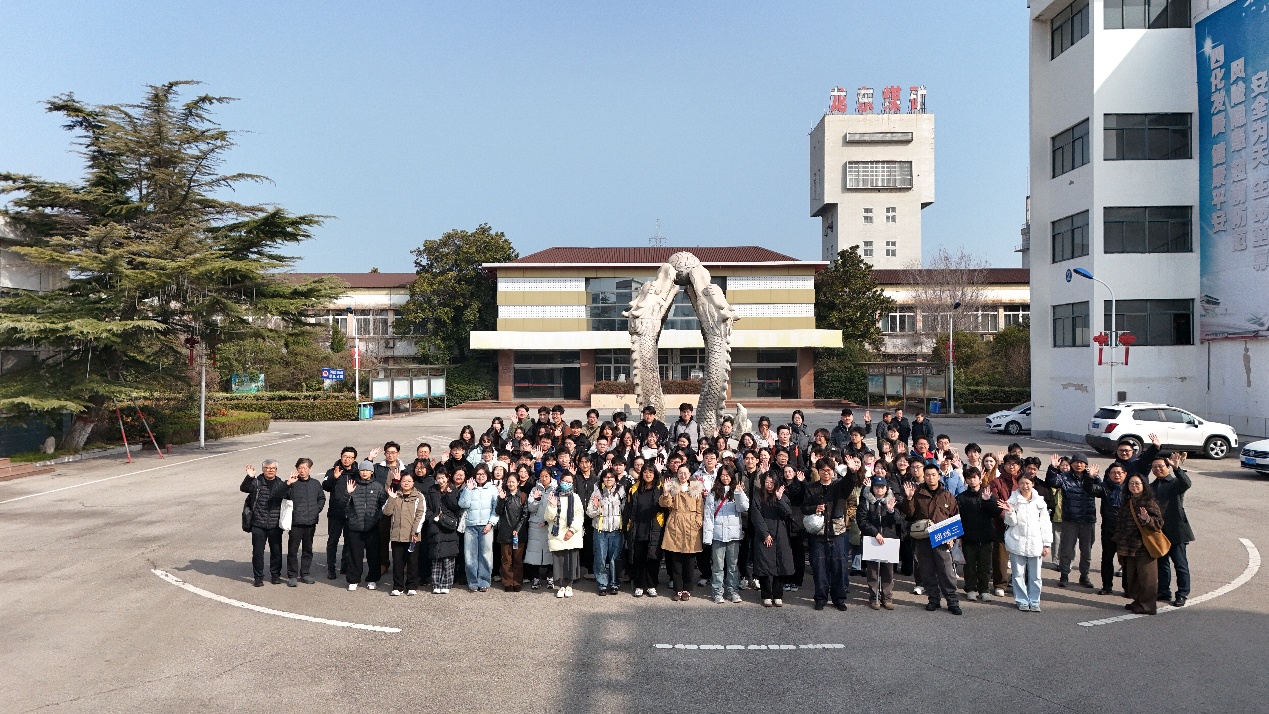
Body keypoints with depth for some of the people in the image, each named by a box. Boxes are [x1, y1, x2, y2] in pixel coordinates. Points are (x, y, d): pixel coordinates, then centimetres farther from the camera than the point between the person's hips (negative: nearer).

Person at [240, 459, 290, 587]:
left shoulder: (280, 483, 8)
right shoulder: (256, 482, 1)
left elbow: (285, 496, -7)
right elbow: (243, 488, -16)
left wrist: (288, 484, -25)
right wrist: (249, 477, -33)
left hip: (275, 525, 2)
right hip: (258, 524, -2)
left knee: (276, 551, 8)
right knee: (258, 551, 2)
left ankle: (275, 574, 23)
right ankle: (258, 577, 13)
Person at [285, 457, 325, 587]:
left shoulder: (315, 483, 7)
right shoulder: (293, 483, -6)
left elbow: (322, 498, 21)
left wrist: (317, 510, 8)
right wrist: (288, 483, -27)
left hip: (311, 522, 4)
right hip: (296, 523, -4)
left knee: (308, 550, 13)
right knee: (293, 550, -1)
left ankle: (305, 574, 23)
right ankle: (292, 576, 9)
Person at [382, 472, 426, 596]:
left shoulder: (418, 497, 3)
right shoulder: (395, 496, 12)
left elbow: (420, 515, -4)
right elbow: (386, 512, 2)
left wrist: (415, 531, -12)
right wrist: (391, 499, -10)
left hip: (412, 536, -2)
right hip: (396, 535, 2)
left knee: (412, 561, 2)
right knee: (397, 561, 6)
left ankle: (412, 587, 11)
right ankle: (397, 587, 15)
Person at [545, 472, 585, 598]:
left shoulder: (575, 497, 7)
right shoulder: (552, 497, 5)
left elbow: (580, 515, 2)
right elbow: (549, 517, 1)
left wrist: (572, 530, -8)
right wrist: (553, 506, -16)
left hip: (572, 536, 1)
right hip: (556, 535, -1)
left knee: (571, 560, 0)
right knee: (558, 561, -3)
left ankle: (568, 585, 13)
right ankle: (559, 586, 9)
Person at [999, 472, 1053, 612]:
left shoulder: (1040, 501, 4)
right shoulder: (1013, 500, -1)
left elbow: (1045, 523, 7)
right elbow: (1011, 522, -3)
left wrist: (1046, 544, 5)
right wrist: (1009, 511, -22)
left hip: (1035, 543, 1)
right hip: (1017, 542, -1)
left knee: (1035, 575, 5)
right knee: (1019, 574, 4)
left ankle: (1034, 601, 16)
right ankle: (1022, 601, 14)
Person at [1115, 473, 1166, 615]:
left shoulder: (1149, 502, -9)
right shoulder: (1127, 502, 14)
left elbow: (1159, 523, -15)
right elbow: (1121, 524, 23)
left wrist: (1147, 519, -33)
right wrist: (1119, 543, 21)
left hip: (1144, 548, -8)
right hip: (1130, 548, 8)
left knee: (1146, 577, -2)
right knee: (1132, 576, 14)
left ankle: (1148, 606, 5)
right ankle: (1138, 602, 26)